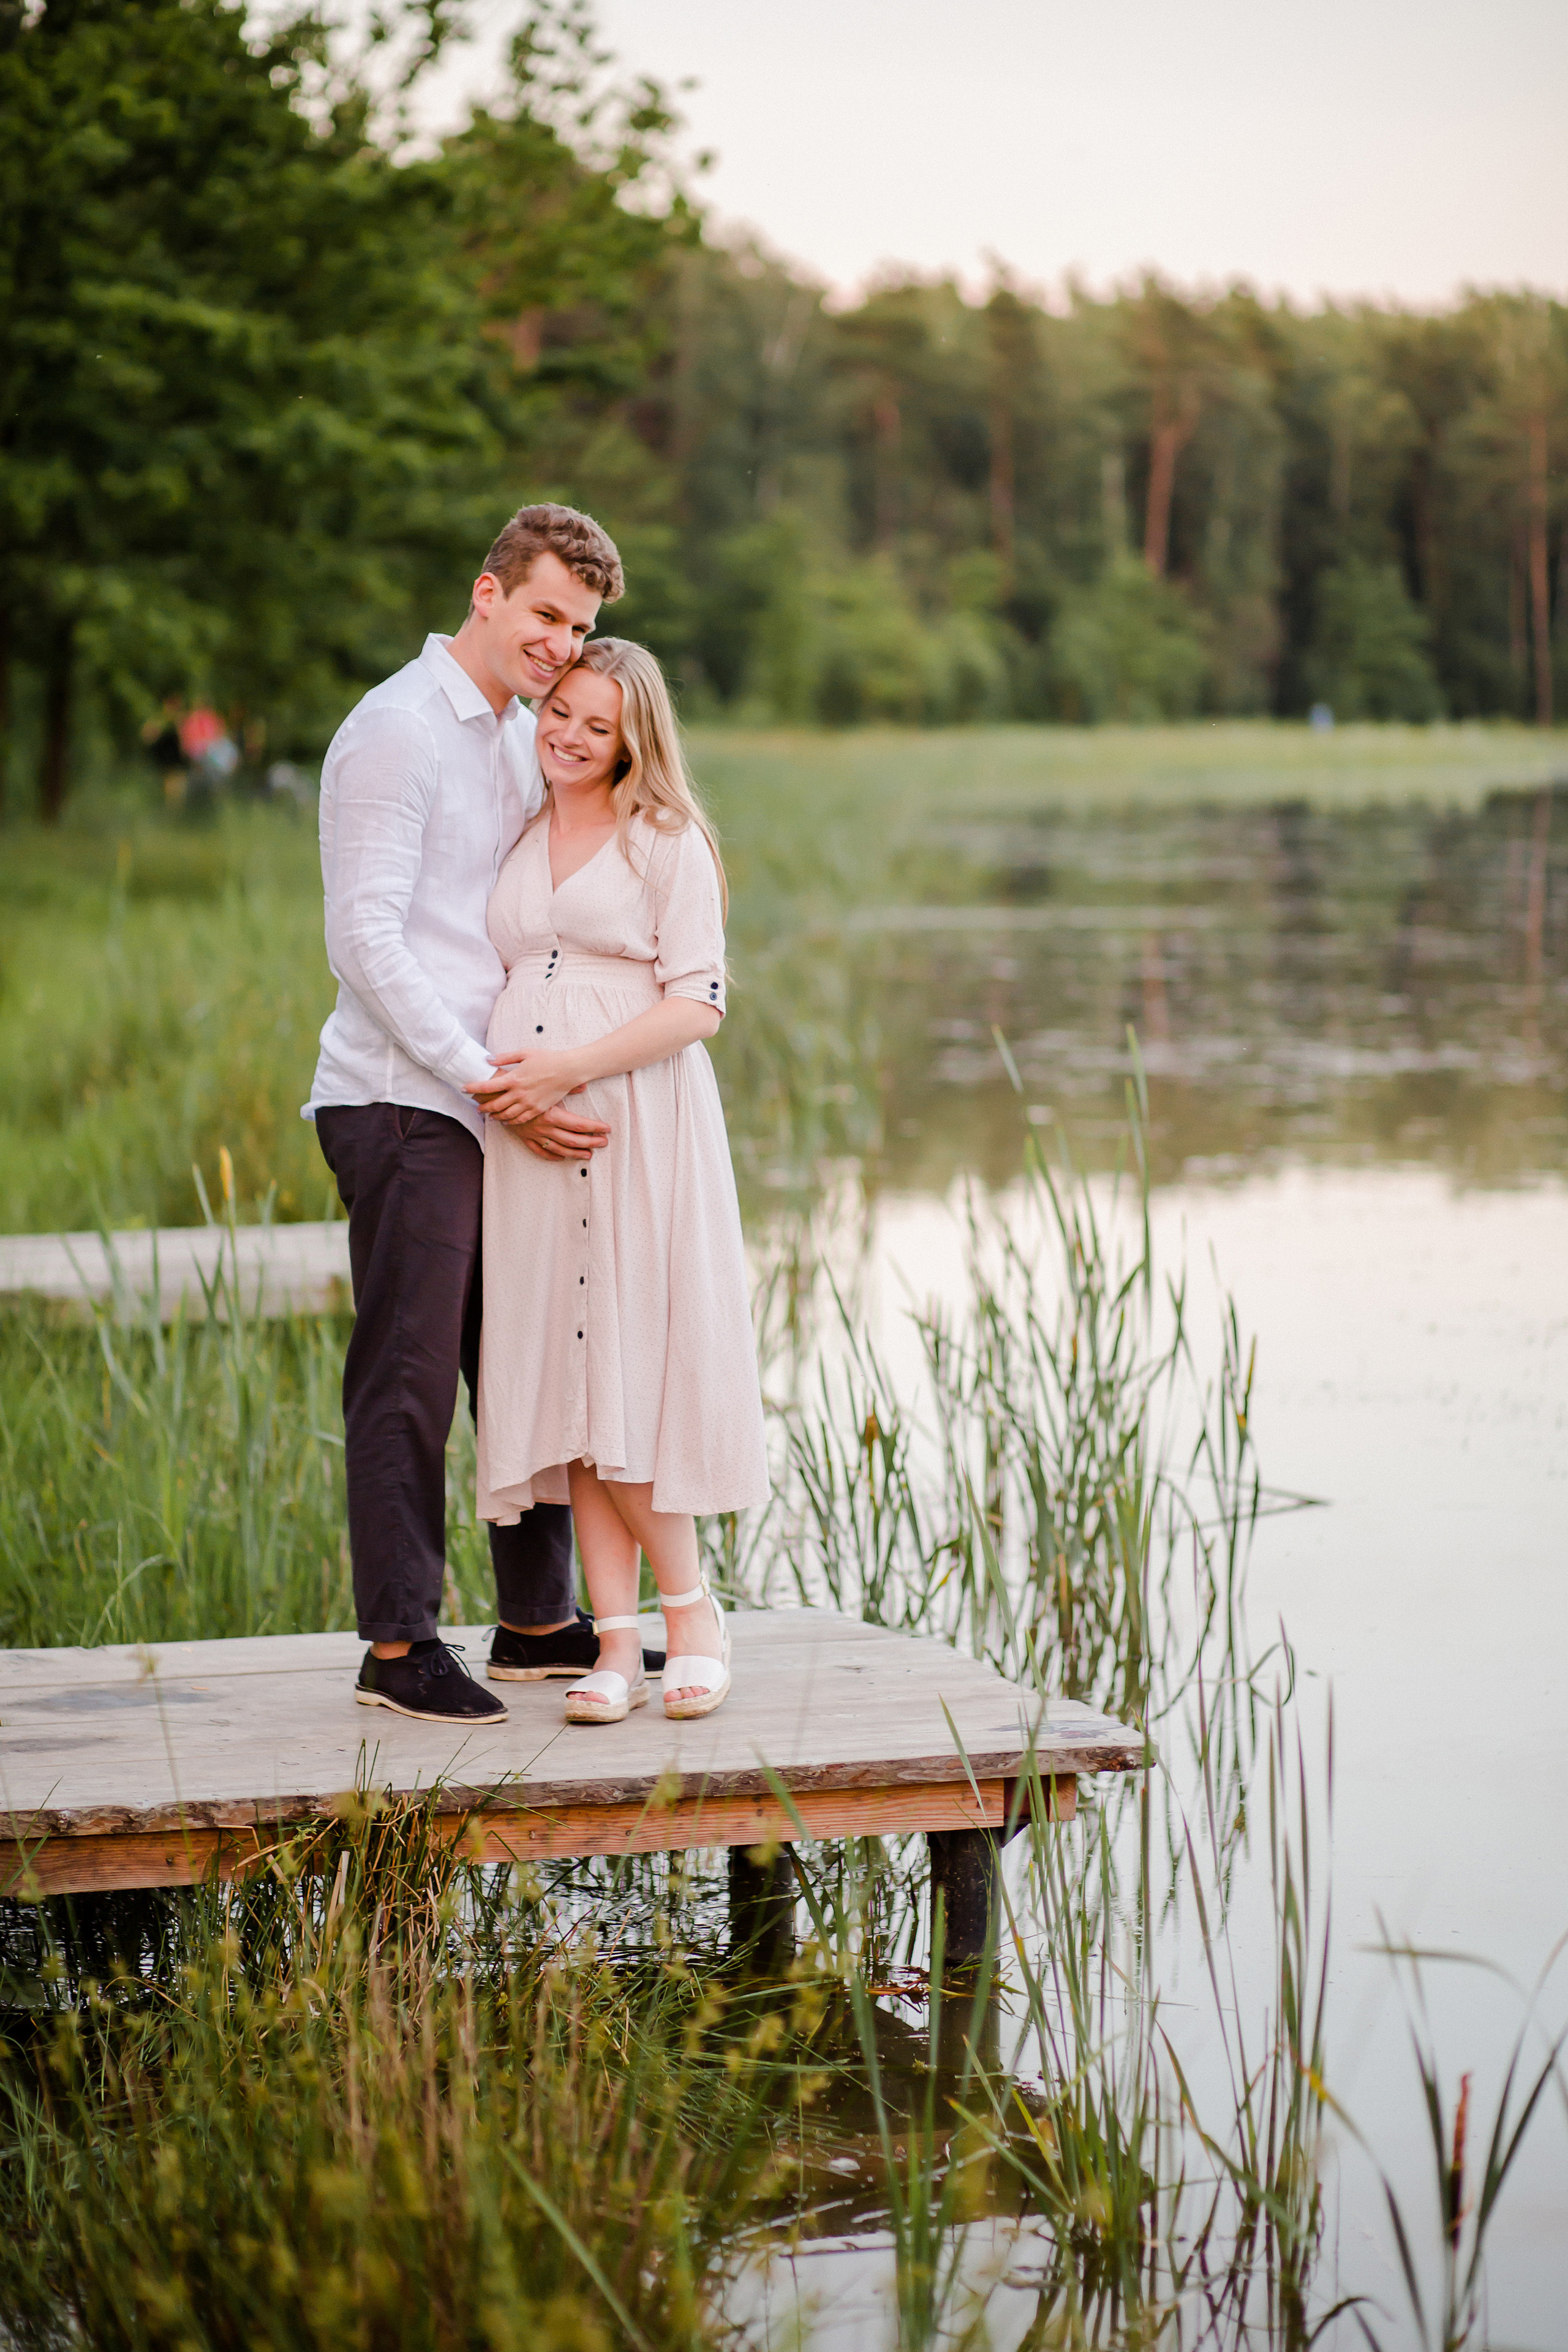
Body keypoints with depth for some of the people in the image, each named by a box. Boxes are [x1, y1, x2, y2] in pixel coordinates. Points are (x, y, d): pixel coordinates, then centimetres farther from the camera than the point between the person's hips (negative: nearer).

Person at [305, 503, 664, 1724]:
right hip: (406, 1105, -8)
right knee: (409, 1378, -5)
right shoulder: (398, 730, -9)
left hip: (508, 1104, 8)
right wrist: (493, 1084, -17)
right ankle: (399, 1646, 1)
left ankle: (538, 1622, 20)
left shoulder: (525, 737, 18)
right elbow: (366, 941, -14)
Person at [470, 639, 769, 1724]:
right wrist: (498, 1079, 3)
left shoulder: (668, 841, 0)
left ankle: (692, 1610, 9)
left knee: (630, 1373, -8)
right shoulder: (515, 839, 16)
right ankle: (618, 1646, 2)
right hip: (527, 1136, 5)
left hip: (638, 1124, -5)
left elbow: (699, 1004, -7)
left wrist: (570, 1068, -16)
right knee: (570, 1383, 1)